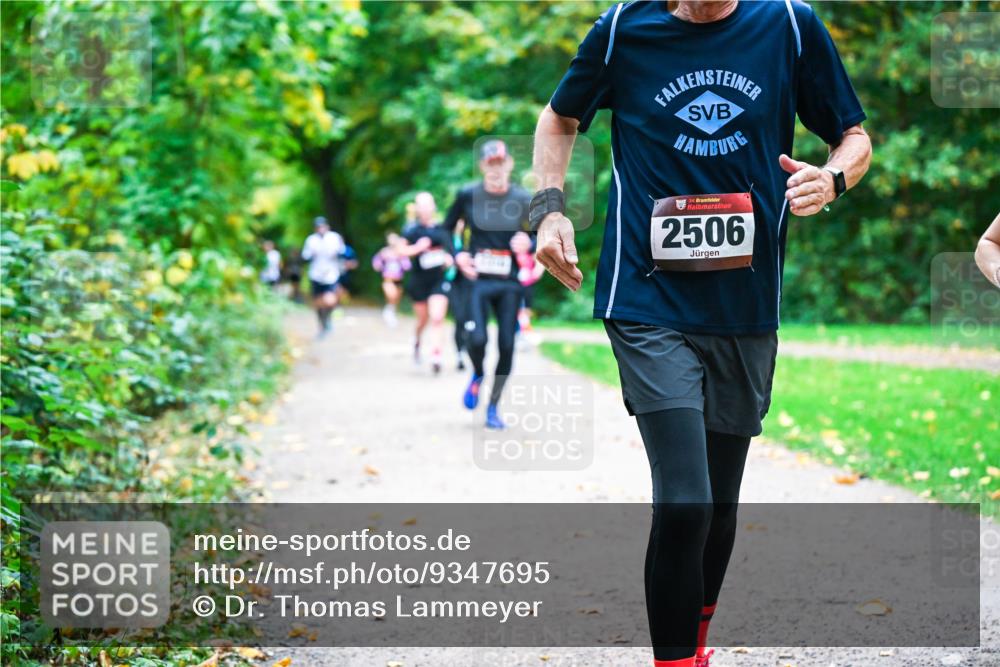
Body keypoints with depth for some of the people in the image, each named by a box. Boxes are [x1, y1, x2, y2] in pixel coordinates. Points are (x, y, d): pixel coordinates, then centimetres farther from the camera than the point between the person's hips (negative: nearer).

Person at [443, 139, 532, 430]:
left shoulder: (523, 199, 0)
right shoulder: (468, 195, -1)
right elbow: (446, 229, 11)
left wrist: (529, 242, -13)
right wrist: (457, 256, -6)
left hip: (510, 283, 1)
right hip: (478, 279, -1)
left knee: (506, 346, 1)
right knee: (477, 339, -17)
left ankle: (493, 406, 18)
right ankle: (477, 376, 19)